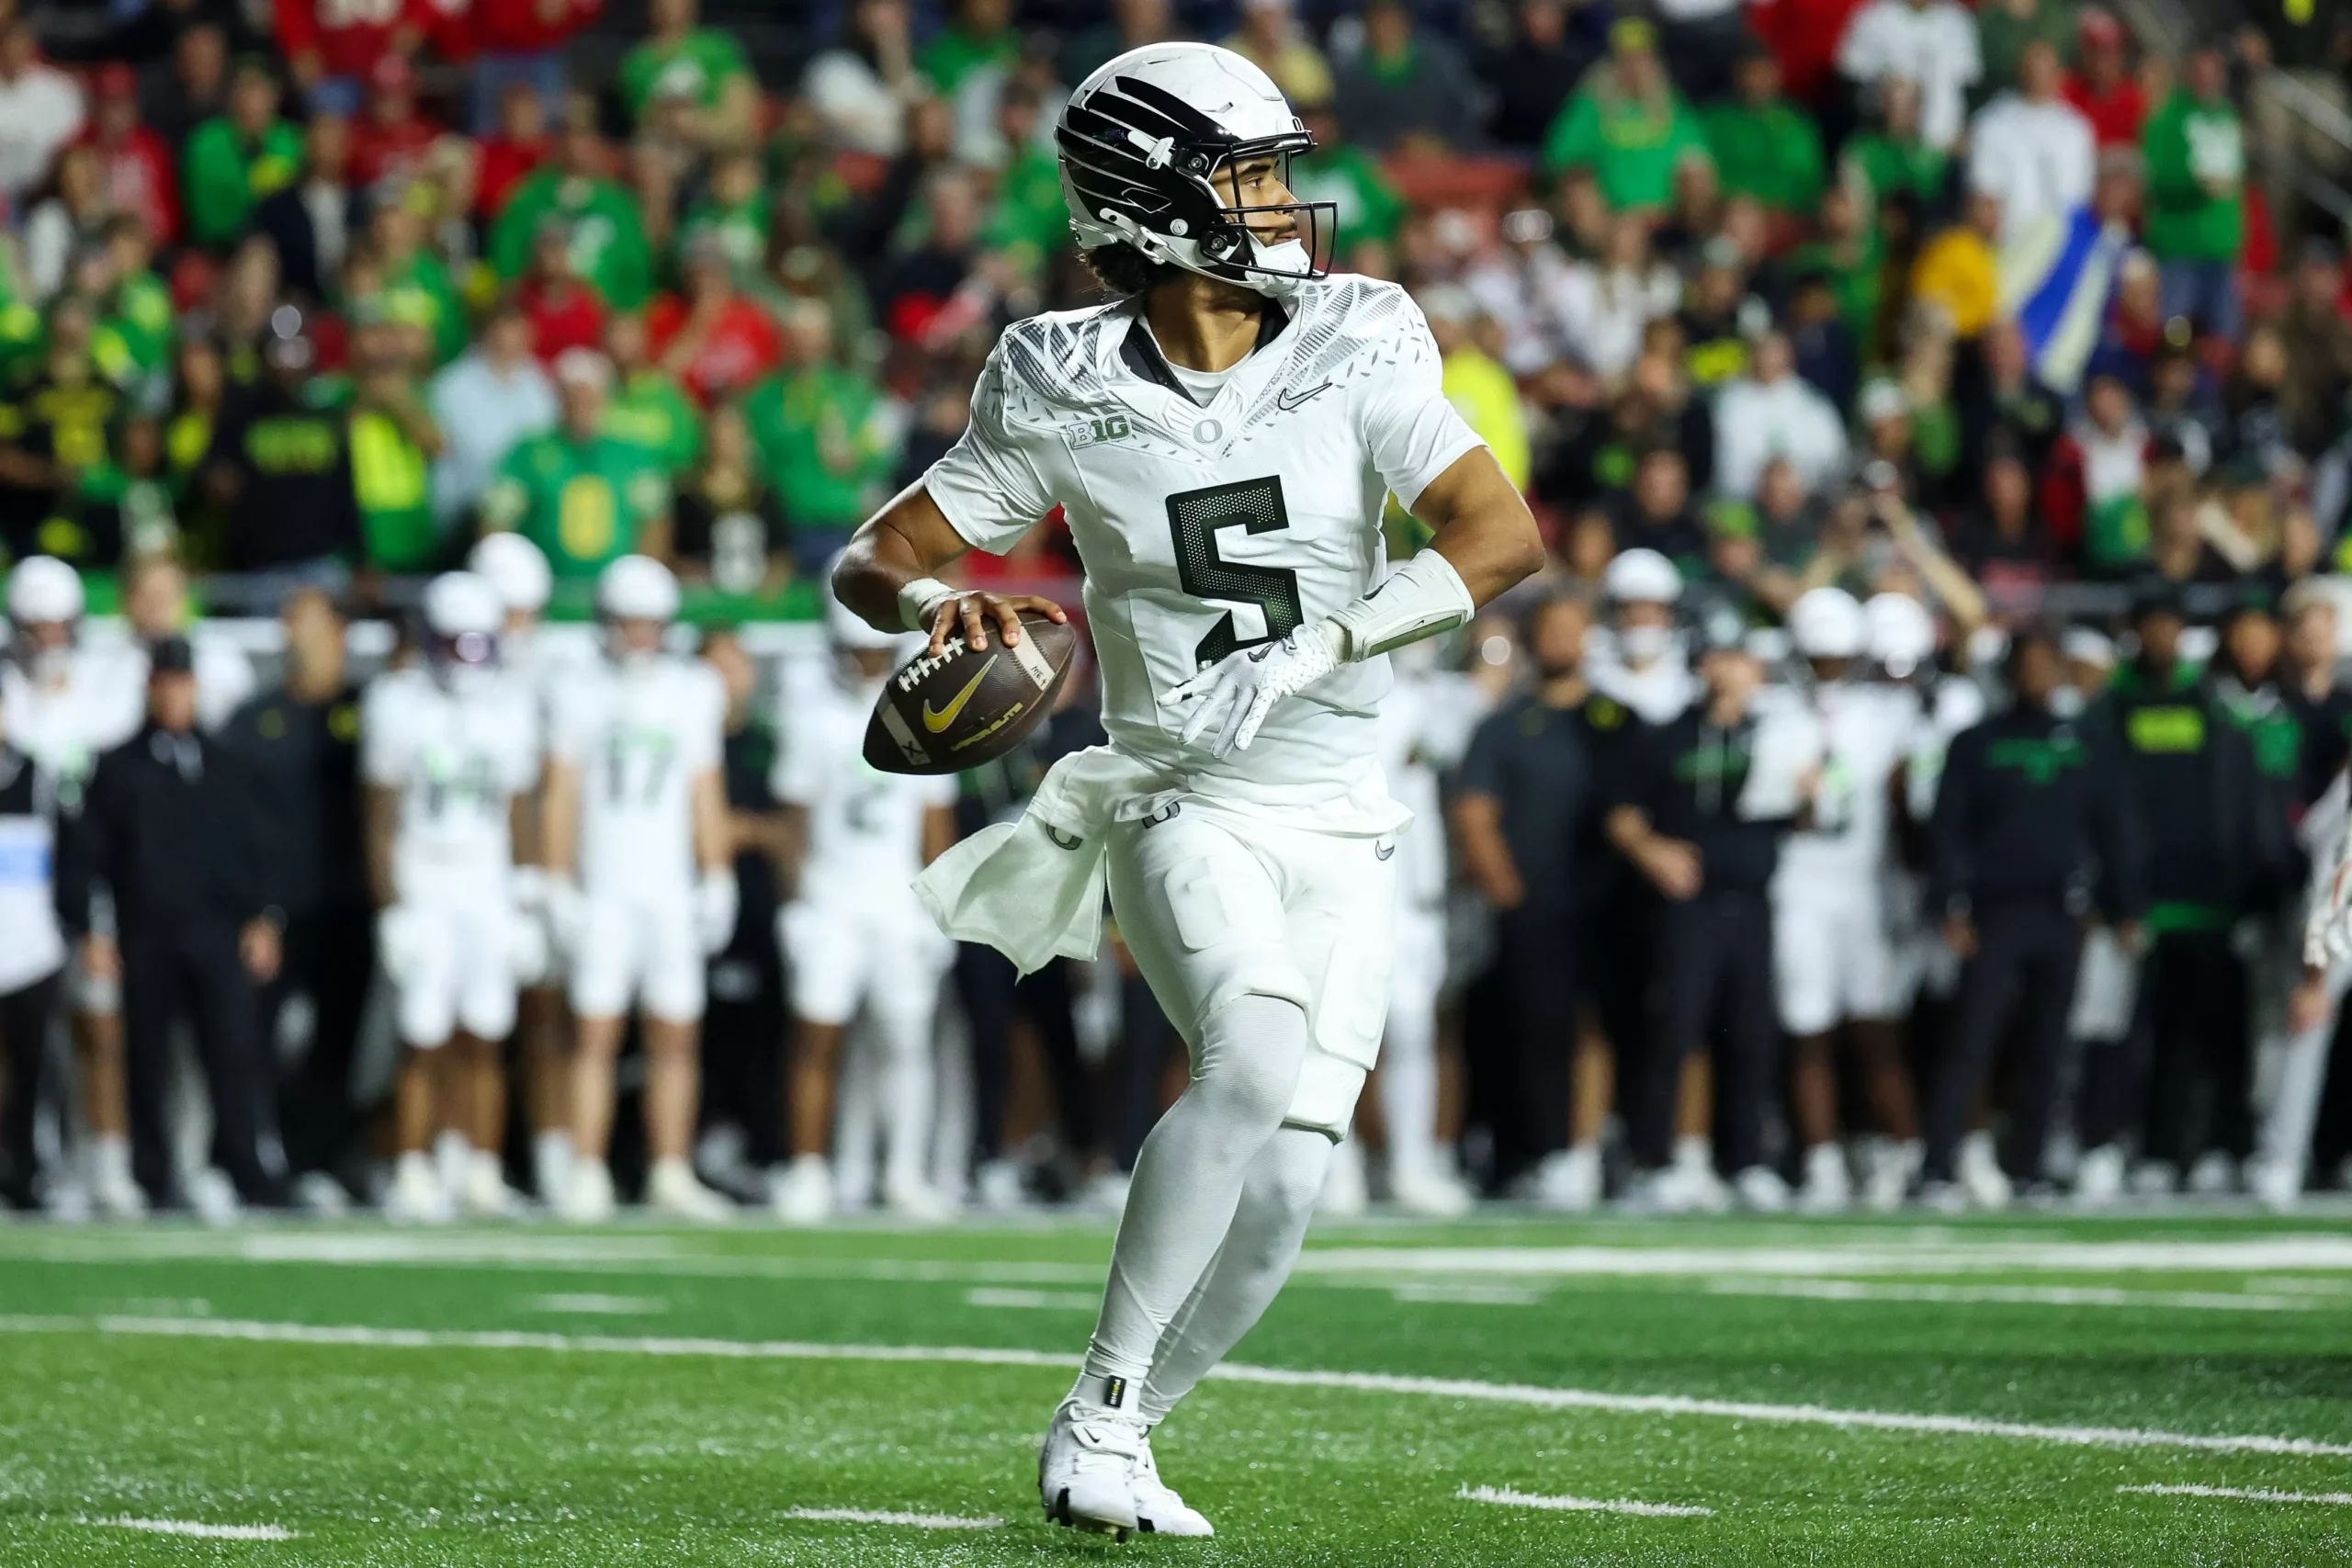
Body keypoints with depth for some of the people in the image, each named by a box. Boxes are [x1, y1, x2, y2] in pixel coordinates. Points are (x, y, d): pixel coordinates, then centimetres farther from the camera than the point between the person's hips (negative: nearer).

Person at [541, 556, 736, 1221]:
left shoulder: (693, 692, 8)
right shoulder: (581, 694, 3)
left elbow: (706, 796, 11)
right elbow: (561, 797, 4)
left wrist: (718, 885, 6)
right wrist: (559, 887, -2)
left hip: (672, 891, 2)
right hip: (604, 891, -2)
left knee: (677, 1039, 2)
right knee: (597, 1035, -5)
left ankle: (671, 1176, 8)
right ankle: (587, 1179, -4)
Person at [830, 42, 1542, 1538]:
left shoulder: (1355, 351, -6)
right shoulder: (1066, 396, -7)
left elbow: (1506, 536, -16)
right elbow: (871, 561, 0)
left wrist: (1307, 655, -25)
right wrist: (938, 604, -24)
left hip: (1335, 822, 3)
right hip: (1176, 805, -3)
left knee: (1282, 1194, -6)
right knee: (1254, 1059, -29)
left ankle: (1118, 1440, 16)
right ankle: (1098, 1417, -18)